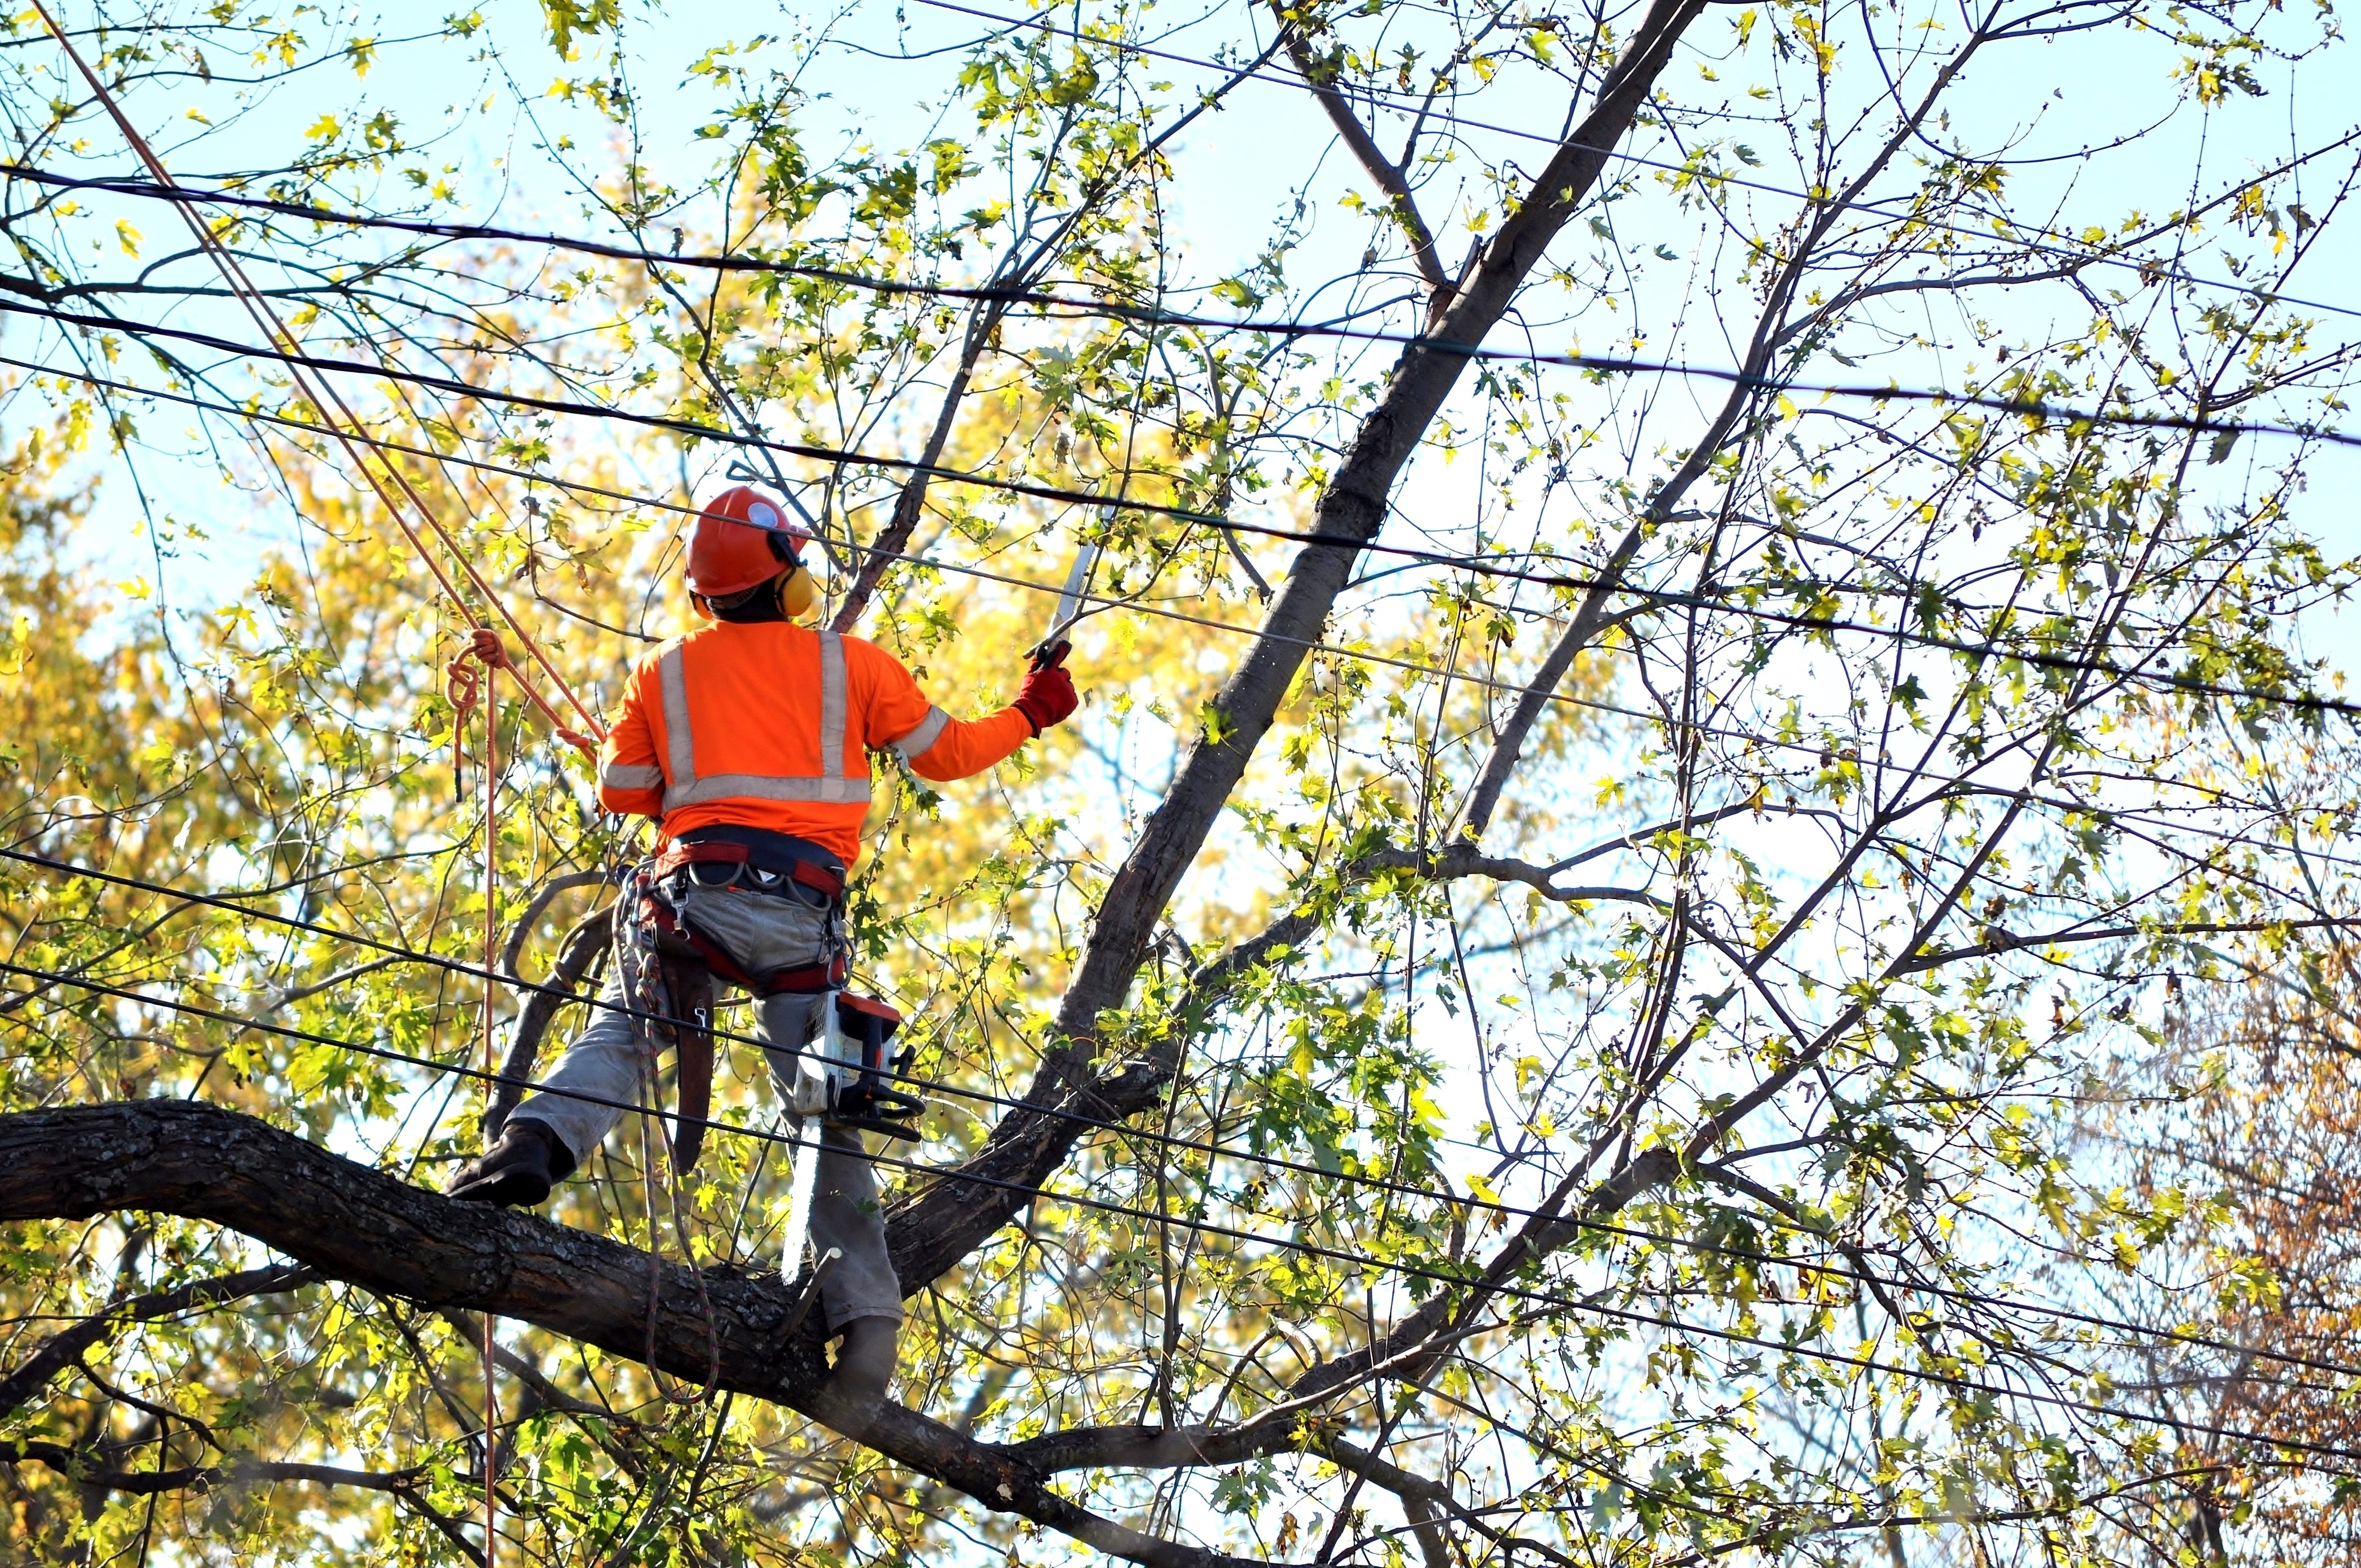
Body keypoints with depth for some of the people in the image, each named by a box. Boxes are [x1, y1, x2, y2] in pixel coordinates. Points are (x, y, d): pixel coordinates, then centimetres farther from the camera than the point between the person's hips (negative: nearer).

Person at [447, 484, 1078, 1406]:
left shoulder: (663, 673, 13)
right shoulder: (852, 664, 12)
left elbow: (618, 792, 17)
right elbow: (946, 754, 19)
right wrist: (1030, 714, 35)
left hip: (696, 889, 0)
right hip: (803, 909, 0)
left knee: (616, 1033, 7)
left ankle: (536, 1141, -25)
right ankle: (866, 1311, -7)